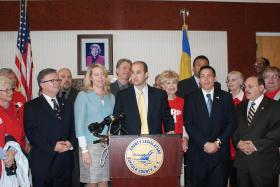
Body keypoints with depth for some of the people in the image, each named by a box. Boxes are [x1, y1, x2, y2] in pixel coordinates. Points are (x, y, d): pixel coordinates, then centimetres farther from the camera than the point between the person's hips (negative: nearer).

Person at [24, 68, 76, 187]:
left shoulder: (67, 105, 16)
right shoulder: (31, 106, -1)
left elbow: (73, 128, 13)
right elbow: (31, 133, -10)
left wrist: (71, 142, -7)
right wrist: (52, 146, -17)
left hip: (65, 162, 4)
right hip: (43, 162, -4)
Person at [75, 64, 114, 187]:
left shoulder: (111, 97, 12)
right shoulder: (83, 96, -2)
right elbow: (79, 124, -6)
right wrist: (84, 149, -12)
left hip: (108, 145, 4)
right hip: (90, 144, -4)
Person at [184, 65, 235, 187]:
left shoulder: (226, 97, 8)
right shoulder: (190, 98, 4)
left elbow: (231, 123, 4)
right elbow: (188, 124, -3)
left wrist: (218, 142, -7)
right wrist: (205, 143, -11)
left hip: (220, 152, 1)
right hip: (198, 152, 0)